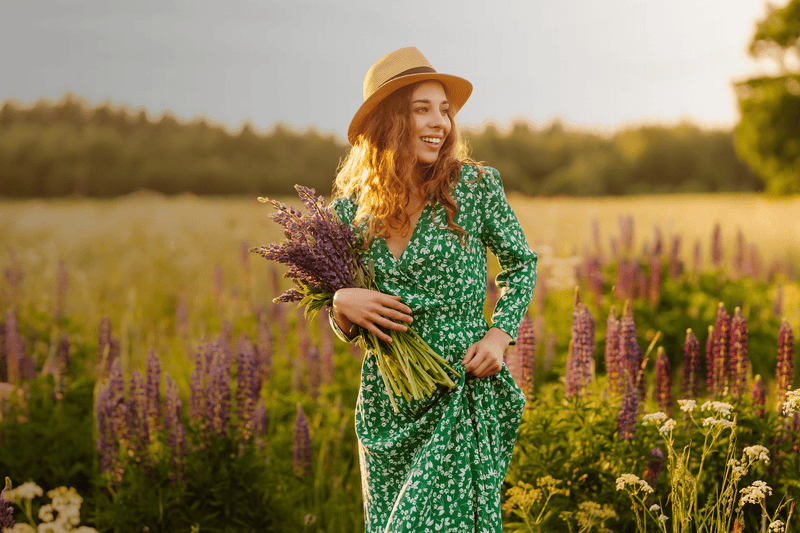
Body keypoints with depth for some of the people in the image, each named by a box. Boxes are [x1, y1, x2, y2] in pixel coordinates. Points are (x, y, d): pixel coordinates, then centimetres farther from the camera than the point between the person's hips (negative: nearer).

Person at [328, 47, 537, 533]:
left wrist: (500, 334, -5)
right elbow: (347, 328, 11)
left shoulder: (475, 187, -6)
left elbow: (521, 262, 10)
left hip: (463, 397, -3)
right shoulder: (352, 207, 2)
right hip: (386, 404, 3)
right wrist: (342, 304, -12)